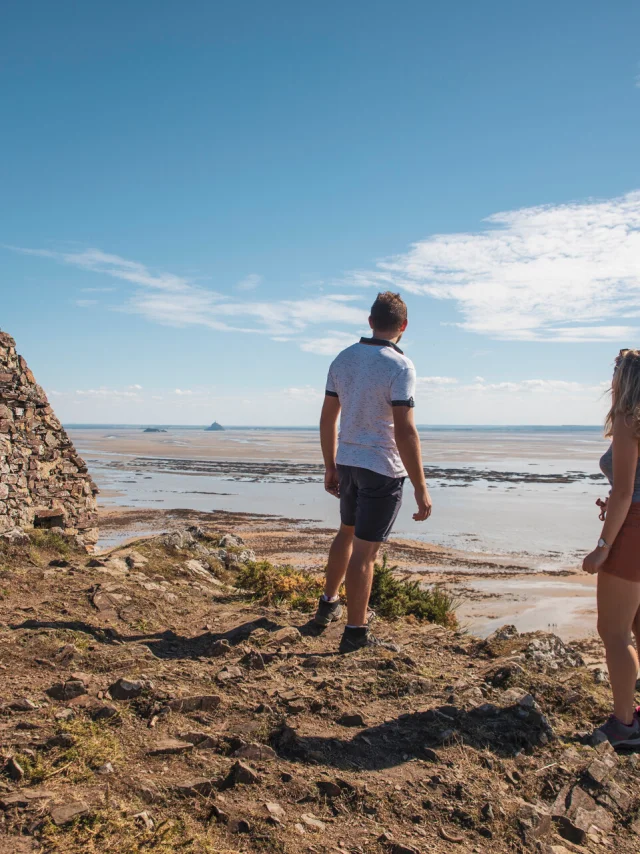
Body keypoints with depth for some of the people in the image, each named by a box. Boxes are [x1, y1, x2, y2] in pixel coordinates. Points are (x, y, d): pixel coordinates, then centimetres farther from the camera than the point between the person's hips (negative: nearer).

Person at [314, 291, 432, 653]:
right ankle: (356, 632, 11)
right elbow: (405, 431, -22)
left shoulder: (343, 359, 4)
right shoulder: (400, 366, -16)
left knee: (348, 532, 25)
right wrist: (421, 488, -18)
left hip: (348, 462, 7)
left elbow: (328, 417, 8)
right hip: (383, 467, -7)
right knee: (365, 549, 0)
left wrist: (331, 466, 17)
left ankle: (329, 603, 37)